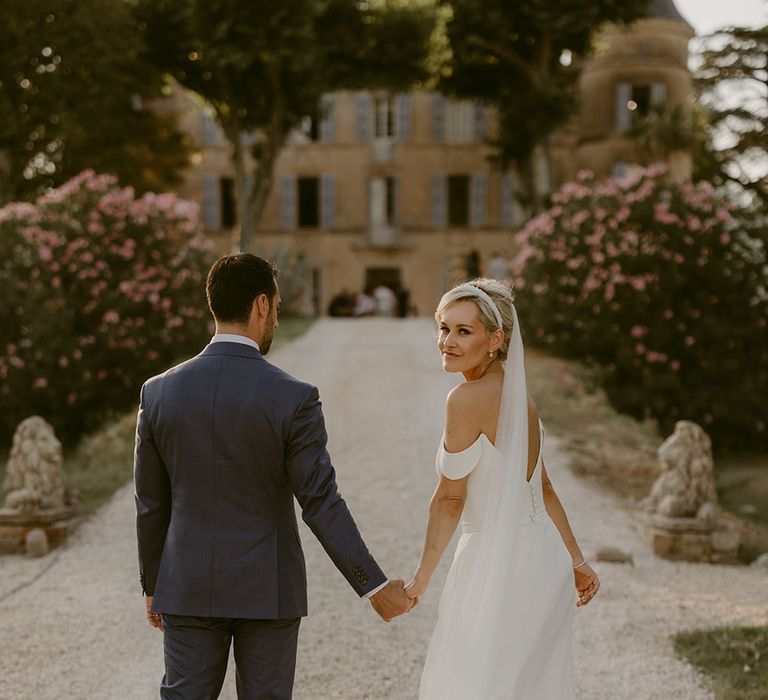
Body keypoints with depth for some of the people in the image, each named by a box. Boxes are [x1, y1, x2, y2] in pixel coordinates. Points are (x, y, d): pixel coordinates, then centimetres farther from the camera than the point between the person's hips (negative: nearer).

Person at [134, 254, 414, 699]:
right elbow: (321, 504, -15)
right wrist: (375, 586, -7)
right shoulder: (293, 398, -15)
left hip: (189, 587, 3)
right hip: (267, 588, -2)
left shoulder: (159, 392, -5)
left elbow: (151, 504, 2)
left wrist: (153, 585, 14)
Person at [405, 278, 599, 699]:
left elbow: (450, 498, -12)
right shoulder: (517, 396, 9)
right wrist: (577, 561, 23)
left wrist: (421, 578, -3)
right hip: (543, 562, 9)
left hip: (499, 566, -9)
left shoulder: (468, 398, -16)